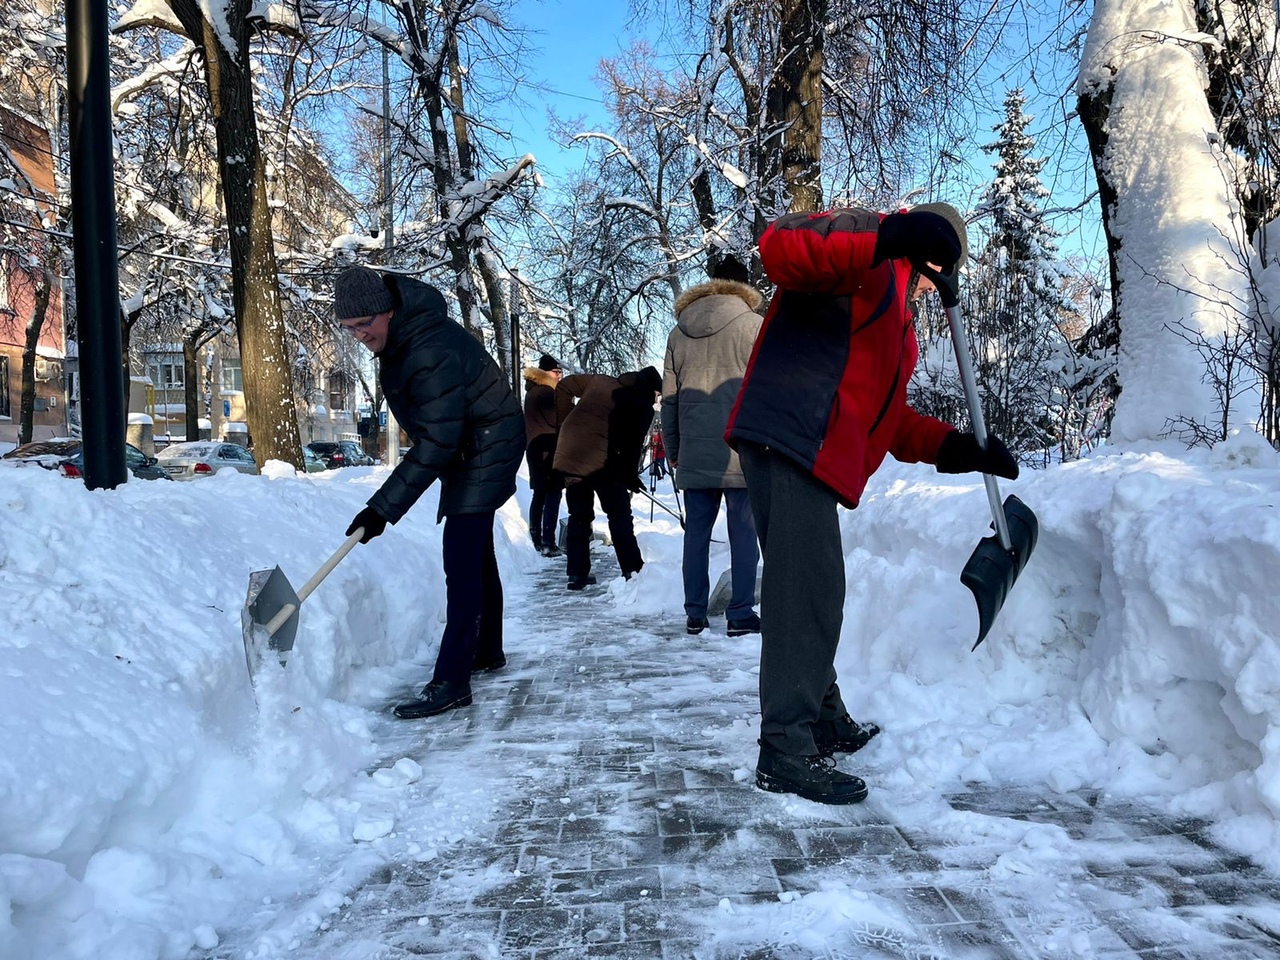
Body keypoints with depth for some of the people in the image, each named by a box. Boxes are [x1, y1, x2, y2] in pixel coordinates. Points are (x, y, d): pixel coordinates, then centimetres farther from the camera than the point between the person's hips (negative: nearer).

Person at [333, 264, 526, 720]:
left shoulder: (431, 356, -32)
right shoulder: (400, 335, -1)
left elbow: (435, 446, -33)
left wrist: (382, 508, -31)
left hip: (485, 451, -10)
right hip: (471, 449, 10)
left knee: (462, 563, -15)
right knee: (476, 553, 19)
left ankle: (450, 682, -15)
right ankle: (487, 651, 33)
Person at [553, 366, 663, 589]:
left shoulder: (600, 381, 16)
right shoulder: (643, 408, 1)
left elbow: (564, 386, 18)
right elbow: (632, 446, 0)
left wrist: (566, 420, 20)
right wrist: (632, 477, 13)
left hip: (569, 454, 5)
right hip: (602, 461, -5)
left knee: (579, 516, 14)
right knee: (620, 515, 9)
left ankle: (577, 573, 14)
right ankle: (632, 570, 9)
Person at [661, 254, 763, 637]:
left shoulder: (679, 332, 11)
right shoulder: (754, 325, -1)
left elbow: (669, 398, 12)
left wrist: (672, 450, 19)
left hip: (695, 452, 4)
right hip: (742, 448, -4)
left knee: (696, 531, 9)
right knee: (744, 531, 1)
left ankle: (695, 614, 13)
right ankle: (741, 614, 2)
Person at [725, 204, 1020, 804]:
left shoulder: (898, 329, 32)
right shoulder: (868, 258, 2)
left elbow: (891, 418, 28)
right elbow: (779, 247, -19)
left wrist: (958, 448, 14)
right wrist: (889, 237, -27)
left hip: (814, 455, 11)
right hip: (786, 435, -11)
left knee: (813, 592, 18)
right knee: (808, 591, -12)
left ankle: (825, 723, 32)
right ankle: (785, 753, -7)